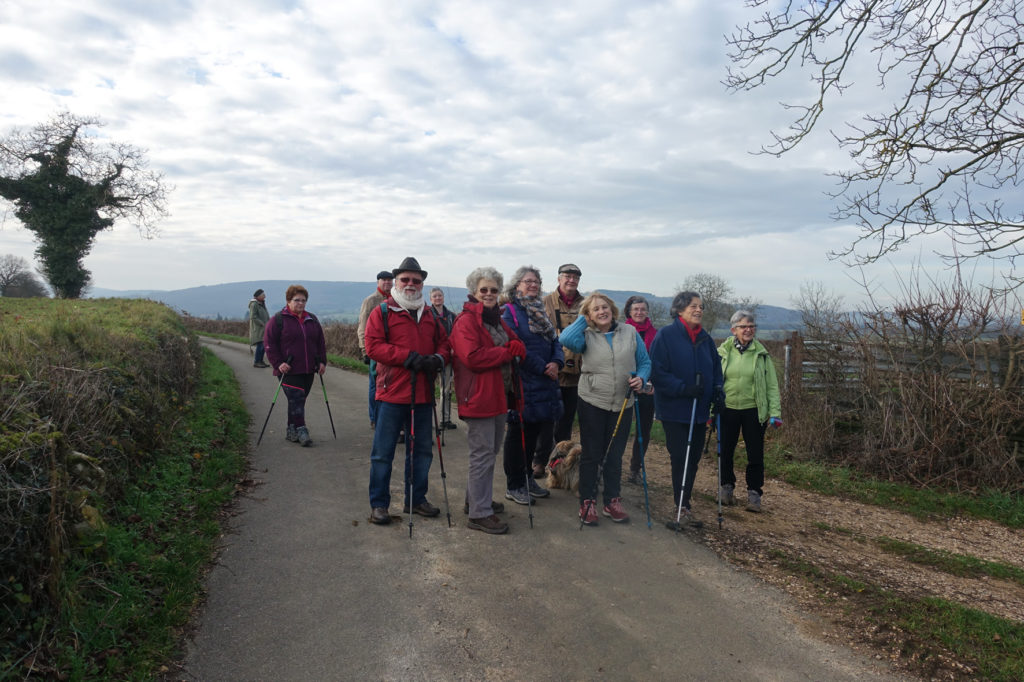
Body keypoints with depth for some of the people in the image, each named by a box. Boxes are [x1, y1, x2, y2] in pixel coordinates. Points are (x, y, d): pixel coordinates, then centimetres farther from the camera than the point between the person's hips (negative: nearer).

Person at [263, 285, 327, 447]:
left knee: (299, 401, 11)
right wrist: (278, 363, -13)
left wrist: (322, 361, 9)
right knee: (296, 399, -13)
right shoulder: (279, 320, -3)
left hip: (308, 370, 5)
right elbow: (269, 343, -5)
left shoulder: (312, 320, 14)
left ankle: (291, 431, 21)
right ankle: (301, 431, -11)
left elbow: (321, 342, 18)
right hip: (289, 370, -5)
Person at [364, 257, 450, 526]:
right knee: (383, 452, 2)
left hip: (423, 395, 5)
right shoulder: (382, 312, 0)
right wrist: (409, 357, -19)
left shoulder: (430, 316, 16)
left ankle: (416, 499, 28)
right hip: (392, 394, -5)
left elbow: (444, 343, 14)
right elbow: (373, 345, -11)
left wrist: (438, 358, -10)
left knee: (421, 450, 14)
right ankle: (378, 504, 15)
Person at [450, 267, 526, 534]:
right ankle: (479, 514, 6)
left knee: (491, 450, 19)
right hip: (478, 397, -9)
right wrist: (506, 352, -14)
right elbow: (472, 357, -23)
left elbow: (517, 346, 18)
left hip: (499, 395, 9)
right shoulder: (466, 320, -12)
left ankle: (477, 499, 35)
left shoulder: (497, 320, 17)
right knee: (483, 454, -4)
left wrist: (515, 347, -6)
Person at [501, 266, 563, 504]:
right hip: (522, 383, -7)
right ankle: (514, 486, 14)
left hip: (545, 383, 7)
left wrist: (556, 363, -7)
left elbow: (555, 341, 13)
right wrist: (543, 368, -16)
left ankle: (528, 479, 28)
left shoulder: (541, 311, 16)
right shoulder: (510, 311, -7)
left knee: (534, 432, 14)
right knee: (519, 433, 2)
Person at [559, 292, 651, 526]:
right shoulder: (586, 336, -2)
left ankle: (612, 502, 27)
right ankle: (587, 503, 18)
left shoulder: (630, 333, 3)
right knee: (591, 455, 6)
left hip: (622, 405, 2)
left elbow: (645, 362, 9)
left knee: (615, 456, 13)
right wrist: (583, 319, -10)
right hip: (592, 403, -2)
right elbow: (566, 339, -25)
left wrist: (641, 378, -12)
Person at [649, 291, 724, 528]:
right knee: (680, 458, -4)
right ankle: (683, 507, 7)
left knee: (693, 457, 11)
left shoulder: (705, 338, 10)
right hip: (674, 410, -6)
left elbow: (716, 367, 19)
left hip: (699, 410, 6)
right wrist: (683, 388, -21)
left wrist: (717, 388, 0)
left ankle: (683, 500, 26)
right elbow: (657, 372, -13)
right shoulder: (665, 335, -9)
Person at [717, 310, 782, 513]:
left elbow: (772, 385, 3)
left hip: (753, 411, 0)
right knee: (725, 451, 9)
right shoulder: (722, 352, 1)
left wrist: (775, 412, -4)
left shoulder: (761, 354, 2)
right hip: (727, 409, 1)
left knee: (755, 455, 3)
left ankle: (754, 493, 17)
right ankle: (727, 487, 28)